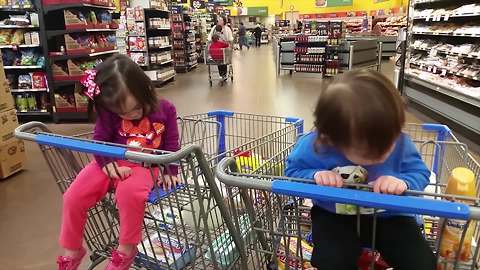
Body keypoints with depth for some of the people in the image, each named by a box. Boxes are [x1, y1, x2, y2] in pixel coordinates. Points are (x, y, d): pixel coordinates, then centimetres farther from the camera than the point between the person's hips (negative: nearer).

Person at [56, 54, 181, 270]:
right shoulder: (109, 114, -4)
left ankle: (126, 250, -14)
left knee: (129, 192, -36)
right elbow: (99, 141, -2)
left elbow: (171, 143, 0)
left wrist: (170, 171, -6)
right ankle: (71, 252, 14)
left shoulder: (164, 109, -6)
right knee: (73, 197, -11)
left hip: (145, 165, -3)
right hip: (113, 163, 3)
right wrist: (109, 164, -20)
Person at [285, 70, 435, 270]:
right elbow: (293, 171, -10)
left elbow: (420, 172, -6)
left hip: (387, 216, 2)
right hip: (334, 216, -1)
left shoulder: (399, 143, -18)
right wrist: (315, 176, -32)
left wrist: (403, 183, -30)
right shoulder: (314, 146, -25)